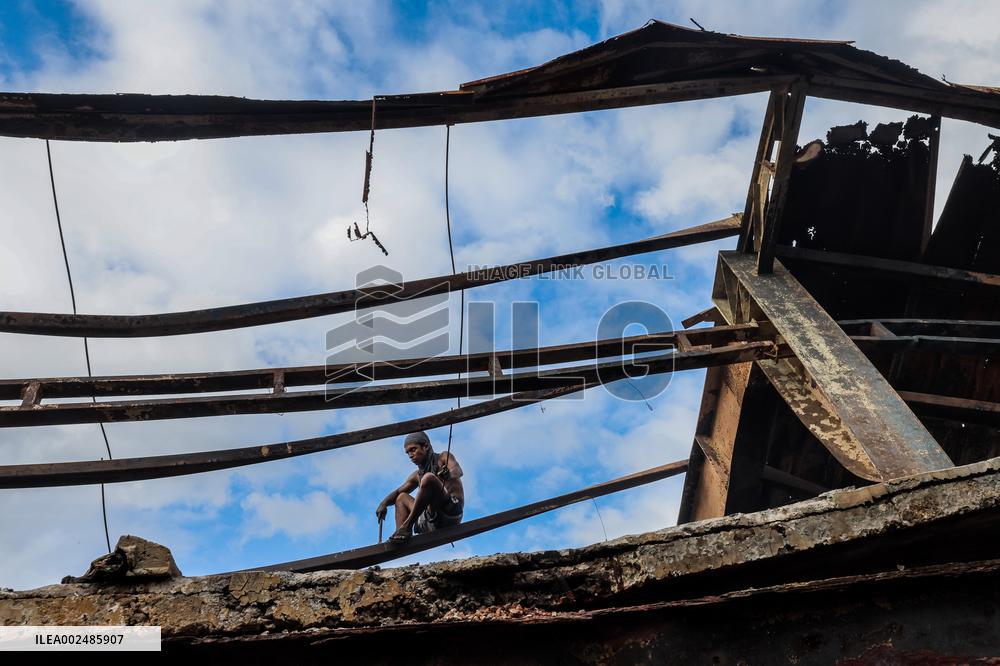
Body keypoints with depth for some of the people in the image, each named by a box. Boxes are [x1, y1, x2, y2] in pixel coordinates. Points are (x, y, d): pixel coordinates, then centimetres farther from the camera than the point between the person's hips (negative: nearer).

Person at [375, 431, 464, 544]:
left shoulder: (443, 458, 8)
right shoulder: (418, 475, 24)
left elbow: (458, 472, -12)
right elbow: (397, 492, 25)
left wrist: (449, 475, -36)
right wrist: (383, 503, 4)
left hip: (451, 511, -7)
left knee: (428, 478, -24)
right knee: (402, 498, 18)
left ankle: (407, 525, -24)